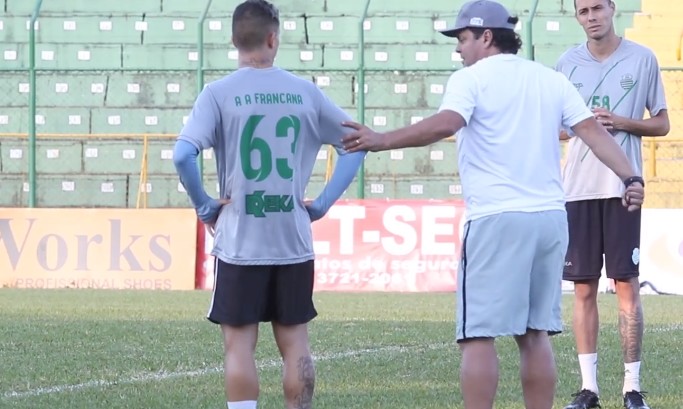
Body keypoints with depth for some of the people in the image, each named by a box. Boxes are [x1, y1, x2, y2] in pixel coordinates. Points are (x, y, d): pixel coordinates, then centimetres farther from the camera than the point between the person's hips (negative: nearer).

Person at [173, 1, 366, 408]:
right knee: (295, 342, 10)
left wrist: (204, 205, -5)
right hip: (294, 241, 3)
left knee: (240, 344, 1)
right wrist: (324, 202, 9)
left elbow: (184, 154, -18)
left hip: (240, 242, -2)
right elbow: (355, 143, 9)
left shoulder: (219, 94, -6)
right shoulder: (305, 92, 4)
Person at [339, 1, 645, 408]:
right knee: (536, 334, 11)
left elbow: (445, 124, -21)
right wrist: (631, 177, -2)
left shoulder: (471, 79, -2)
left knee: (478, 336, -4)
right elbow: (593, 130, 5)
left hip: (496, 220, -6)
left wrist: (382, 141, -23)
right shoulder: (551, 79, 14)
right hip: (551, 218, 6)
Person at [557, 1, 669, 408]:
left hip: (622, 187, -3)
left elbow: (662, 124, 6)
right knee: (584, 288, 3)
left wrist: (621, 122, -11)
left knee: (628, 286, -5)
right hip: (578, 188, 3)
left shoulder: (642, 59, 3)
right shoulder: (568, 63, 9)